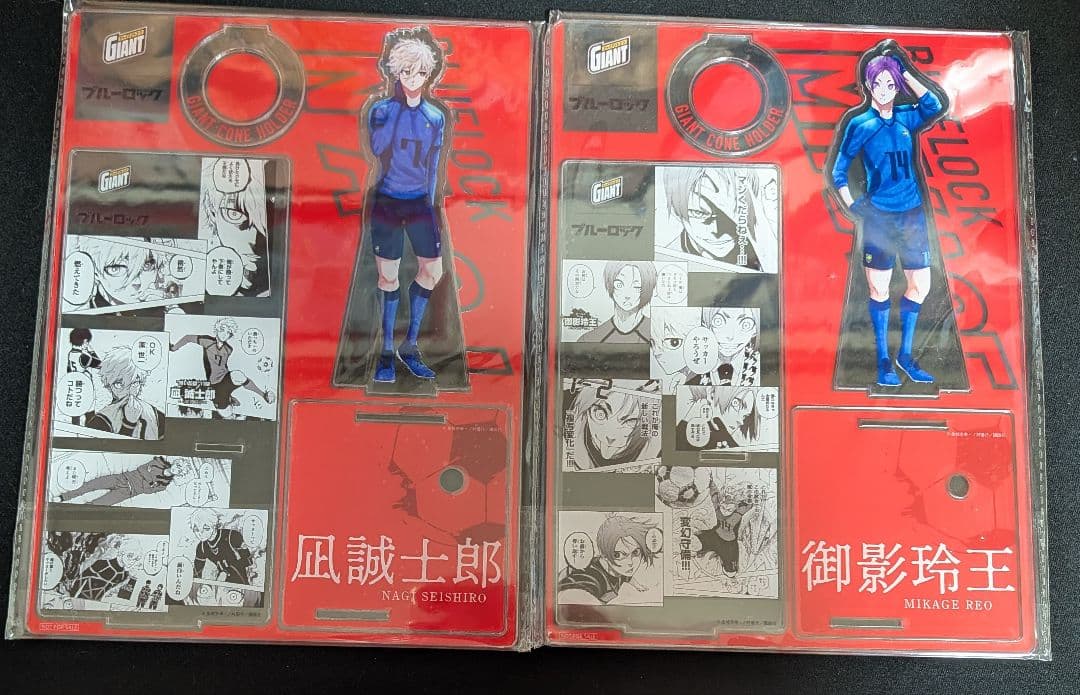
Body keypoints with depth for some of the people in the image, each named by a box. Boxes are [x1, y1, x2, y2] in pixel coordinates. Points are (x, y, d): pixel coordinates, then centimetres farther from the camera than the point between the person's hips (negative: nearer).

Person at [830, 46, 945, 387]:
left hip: (913, 215, 4)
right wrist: (851, 206, -9)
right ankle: (883, 361, 12)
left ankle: (905, 355, 20)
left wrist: (904, 70, -9)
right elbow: (839, 171, 1)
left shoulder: (907, 118, 7)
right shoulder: (859, 123, -1)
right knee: (879, 290, 0)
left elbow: (934, 105, -12)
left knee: (920, 285, 6)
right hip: (879, 216, -4)